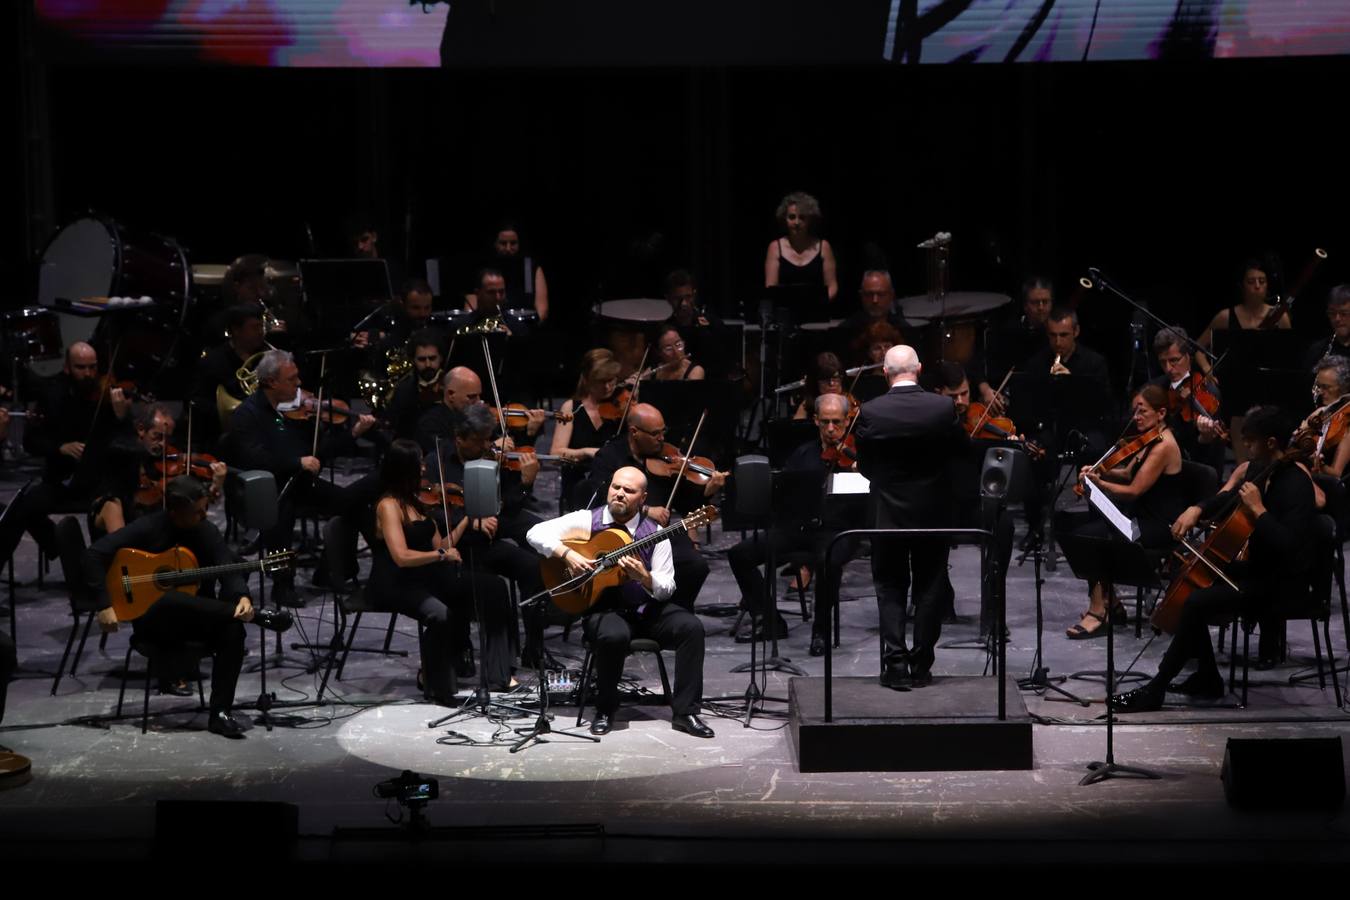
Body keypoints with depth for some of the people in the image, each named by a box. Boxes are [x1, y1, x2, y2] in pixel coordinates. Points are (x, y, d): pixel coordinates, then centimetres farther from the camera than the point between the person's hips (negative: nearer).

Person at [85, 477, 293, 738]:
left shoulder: (206, 531, 1)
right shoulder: (147, 529, -11)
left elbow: (228, 569, -8)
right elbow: (94, 554, -15)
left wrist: (242, 597, -31)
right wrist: (106, 605, -24)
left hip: (195, 618, 3)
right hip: (151, 620, -3)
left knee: (233, 630, -27)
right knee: (171, 598, -38)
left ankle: (219, 713, -24)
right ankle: (257, 616, -29)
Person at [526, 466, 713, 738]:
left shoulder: (654, 532, 2)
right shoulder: (587, 521, 1)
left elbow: (666, 589, -1)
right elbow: (536, 533, -6)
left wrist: (644, 577, -22)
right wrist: (568, 554, -20)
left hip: (646, 608, 2)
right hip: (603, 607, -2)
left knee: (691, 626, -23)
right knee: (614, 635, -37)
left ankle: (685, 712, -15)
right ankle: (604, 711, -12)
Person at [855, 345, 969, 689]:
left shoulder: (870, 412, -13)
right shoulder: (943, 407, -12)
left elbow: (865, 466, -3)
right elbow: (962, 448, 4)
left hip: (888, 514, -1)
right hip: (932, 512, 1)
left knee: (890, 589, 9)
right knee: (929, 589, 12)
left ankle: (896, 664, -1)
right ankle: (921, 666, 13)